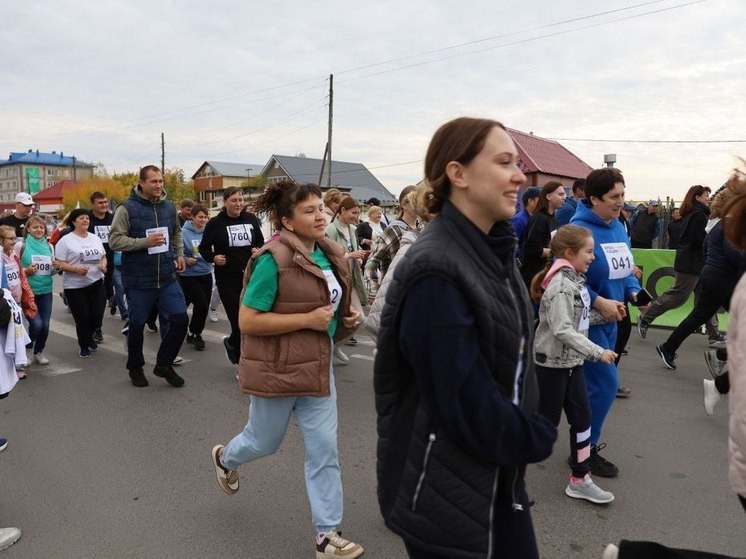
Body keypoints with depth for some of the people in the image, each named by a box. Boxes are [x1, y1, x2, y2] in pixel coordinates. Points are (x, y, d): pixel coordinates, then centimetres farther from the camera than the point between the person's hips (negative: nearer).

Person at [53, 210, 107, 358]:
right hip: (75, 286, -4)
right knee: (82, 318, 2)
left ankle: (89, 335, 36)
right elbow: (60, 264, -10)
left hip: (96, 283, 4)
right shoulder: (65, 241, -7)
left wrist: (103, 265, -6)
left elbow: (103, 257, 16)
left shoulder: (95, 238, 10)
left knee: (97, 315, 4)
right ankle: (84, 345, 25)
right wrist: (76, 269, -25)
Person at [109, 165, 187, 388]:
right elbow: (114, 240, -14)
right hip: (138, 280, -4)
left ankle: (164, 364, 20)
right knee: (137, 325, 11)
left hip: (167, 278, 4)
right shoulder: (127, 208, -10)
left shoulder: (169, 207, 6)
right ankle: (135, 368, 32)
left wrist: (179, 254, 10)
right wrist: (146, 242, -23)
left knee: (180, 319, -1)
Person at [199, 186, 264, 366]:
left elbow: (261, 242, 15)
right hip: (227, 280, -3)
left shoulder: (251, 219, 4)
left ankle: (231, 343, 34)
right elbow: (203, 248, 5)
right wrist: (213, 258, -14)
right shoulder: (215, 223, -4)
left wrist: (259, 251, -6)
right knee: (239, 320, -3)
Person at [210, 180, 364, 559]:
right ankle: (225, 458, 52)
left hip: (317, 365, 6)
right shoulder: (273, 259, -21)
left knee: (324, 450, 6)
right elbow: (247, 321, -22)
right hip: (276, 368, -6)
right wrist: (307, 320, -25)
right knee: (264, 442, 17)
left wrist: (347, 315, -2)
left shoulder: (329, 253, 2)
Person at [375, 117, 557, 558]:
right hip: (446, 495, -7)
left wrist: (529, 433, 0)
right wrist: (538, 439, -9)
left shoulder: (493, 253, 3)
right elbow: (465, 403, -25)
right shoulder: (436, 272, -25)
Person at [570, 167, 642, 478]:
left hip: (610, 318, 8)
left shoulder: (619, 227, 7)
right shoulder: (578, 230, -20)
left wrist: (634, 292, -3)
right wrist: (599, 302, -24)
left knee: (593, 382, 17)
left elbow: (625, 269, 16)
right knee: (605, 383, -6)